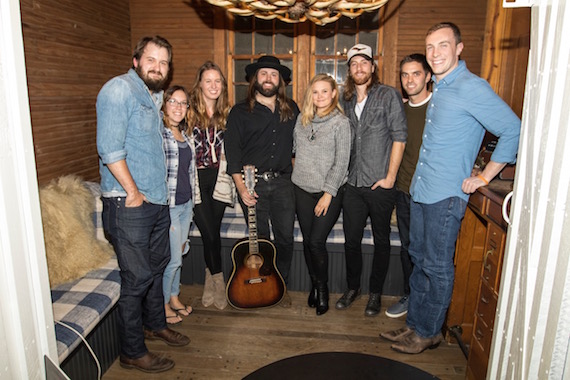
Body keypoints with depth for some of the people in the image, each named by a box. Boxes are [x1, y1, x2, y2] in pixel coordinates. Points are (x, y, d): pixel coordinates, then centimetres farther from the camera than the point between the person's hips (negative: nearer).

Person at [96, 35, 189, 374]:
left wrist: (160, 191, 15)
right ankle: (133, 353, 17)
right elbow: (110, 148, -21)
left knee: (157, 266, 21)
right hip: (129, 205, -9)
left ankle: (155, 324, 41)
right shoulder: (120, 89, -12)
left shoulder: (154, 96, 15)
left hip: (158, 201, 9)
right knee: (137, 277, -1)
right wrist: (134, 193, -17)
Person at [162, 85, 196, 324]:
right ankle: (163, 304, 21)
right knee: (173, 258, 0)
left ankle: (174, 297, 34)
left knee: (179, 253, 17)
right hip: (168, 205, -7)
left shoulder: (184, 133, 11)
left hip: (186, 203, 8)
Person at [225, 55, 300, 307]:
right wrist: (241, 187, -12)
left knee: (285, 237, 4)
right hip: (252, 183, -2)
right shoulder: (240, 112, 2)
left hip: (283, 183, 3)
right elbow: (232, 152, -4)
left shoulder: (291, 109, 12)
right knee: (260, 238, 5)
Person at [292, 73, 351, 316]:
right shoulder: (302, 119, 8)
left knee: (316, 241, -8)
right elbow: (294, 148, 19)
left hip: (330, 191, -4)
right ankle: (315, 285, 28)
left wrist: (328, 193, -13)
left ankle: (323, 289, 15)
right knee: (307, 240, 8)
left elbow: (341, 162, -10)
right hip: (303, 189, 5)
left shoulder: (341, 122, -6)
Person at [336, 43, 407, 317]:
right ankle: (352, 288, 31)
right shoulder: (346, 100, 12)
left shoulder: (388, 95, -4)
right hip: (353, 184, 5)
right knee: (351, 240, 11)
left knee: (381, 242, 9)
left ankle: (375, 293, 26)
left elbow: (399, 137, -8)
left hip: (380, 185, -4)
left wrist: (390, 177, -12)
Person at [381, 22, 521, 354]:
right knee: (419, 261, 15)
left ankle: (430, 332, 21)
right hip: (421, 190, 9)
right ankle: (415, 324, 30)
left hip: (446, 194, -9)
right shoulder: (439, 88, 14)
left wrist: (483, 177, -14)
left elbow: (513, 130, -17)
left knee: (437, 267, 4)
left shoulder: (471, 87, -13)